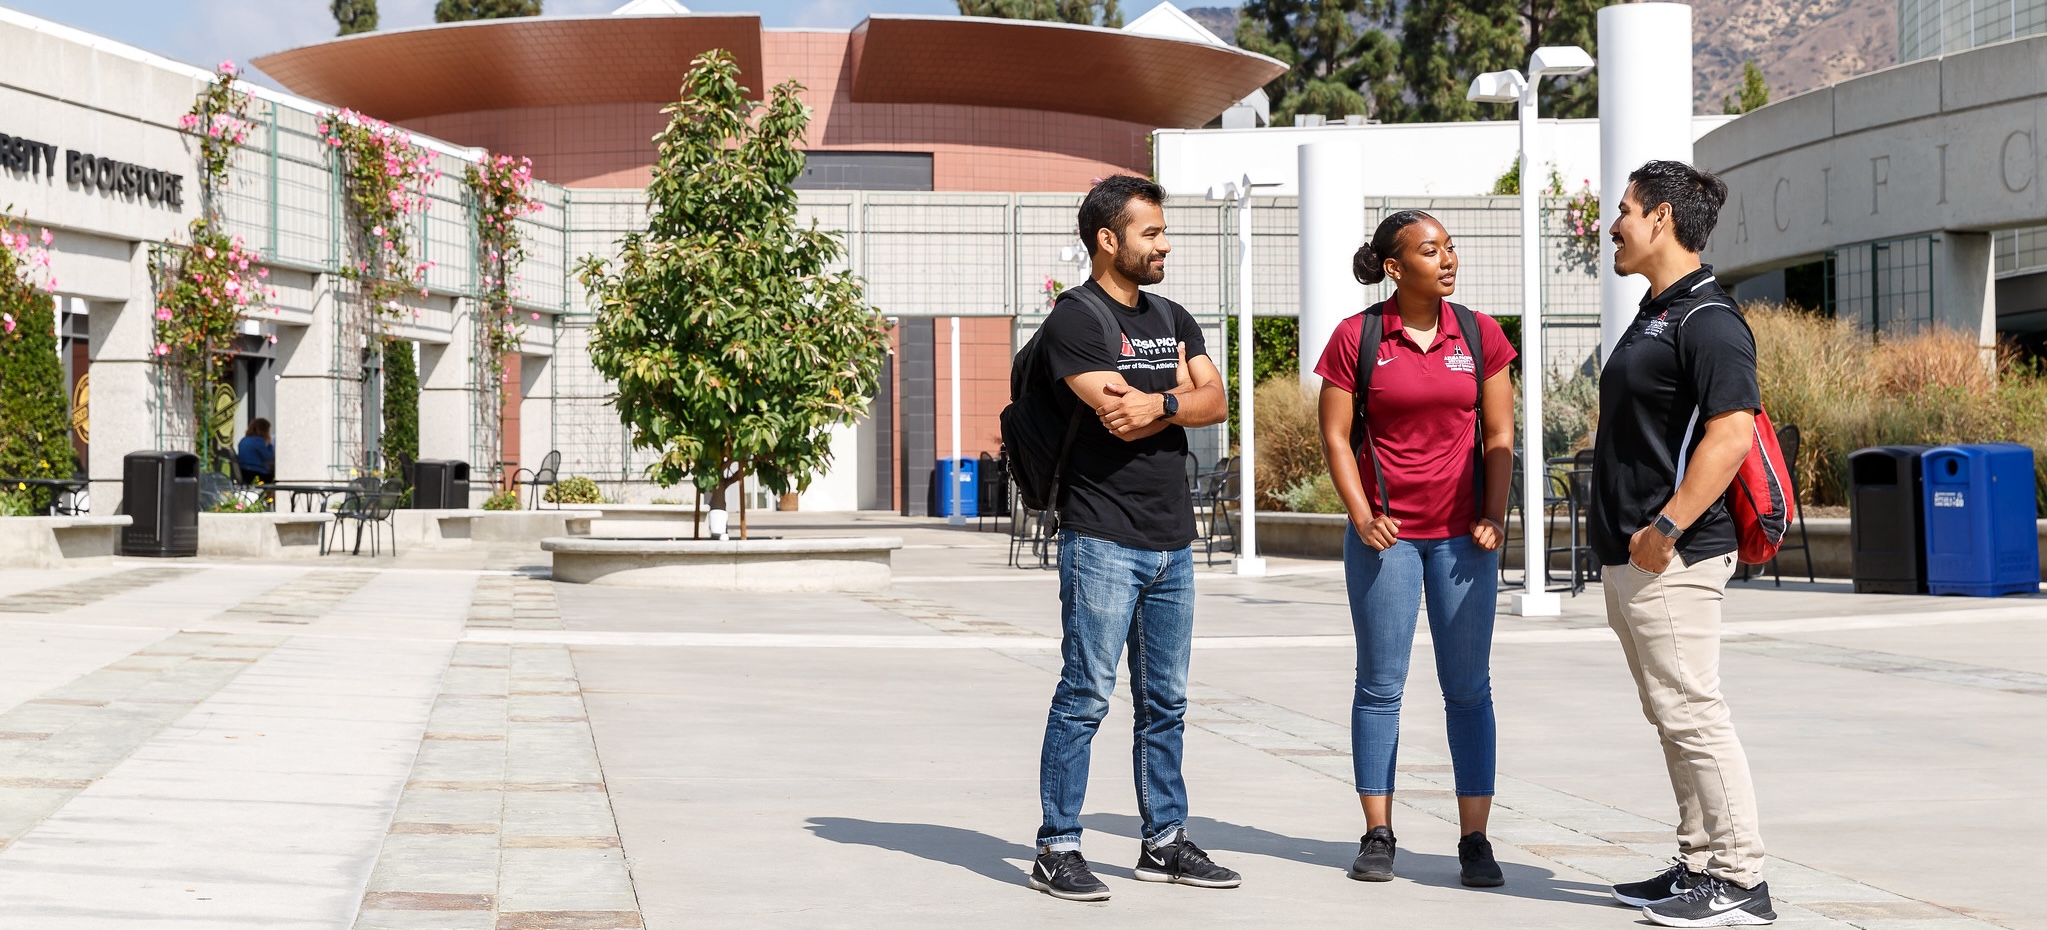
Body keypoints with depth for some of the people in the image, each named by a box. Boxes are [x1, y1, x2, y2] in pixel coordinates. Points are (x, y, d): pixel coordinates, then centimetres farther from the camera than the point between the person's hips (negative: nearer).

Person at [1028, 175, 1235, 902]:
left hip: (1172, 541, 7)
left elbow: (1215, 404, 4)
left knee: (1166, 701, 12)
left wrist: (1156, 404, -12)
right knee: (1085, 697, -6)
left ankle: (1164, 842, 20)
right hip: (1103, 540, -7)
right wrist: (1180, 390, -3)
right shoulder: (1075, 320, -7)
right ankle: (1057, 850, -1)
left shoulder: (1174, 320, 17)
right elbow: (1118, 417, -18)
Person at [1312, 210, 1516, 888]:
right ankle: (1377, 835, 11)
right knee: (1380, 684, 4)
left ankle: (1475, 840, 7)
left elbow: (1500, 436, 6)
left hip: (1463, 537, 2)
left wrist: (1494, 518, -5)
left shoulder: (1480, 335, 4)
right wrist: (1361, 517, -10)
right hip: (1384, 534, -1)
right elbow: (1335, 435, 0)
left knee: (1468, 688, 3)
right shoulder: (1357, 337, -2)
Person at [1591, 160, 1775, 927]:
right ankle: (1700, 865, 19)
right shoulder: (1653, 315, 18)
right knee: (1671, 716, 13)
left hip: (1671, 558, -10)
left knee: (1691, 712, -9)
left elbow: (1732, 432, -23)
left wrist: (1666, 527, -25)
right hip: (1627, 556, 11)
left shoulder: (1706, 320, -14)